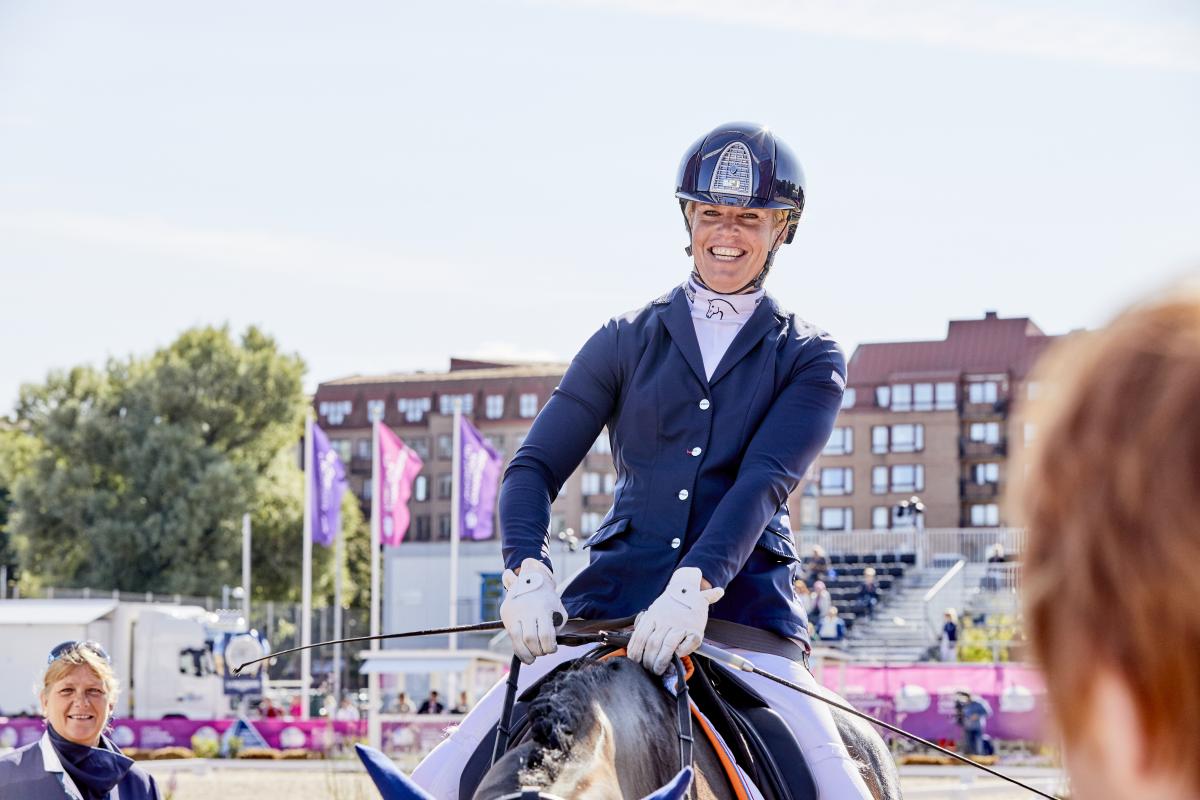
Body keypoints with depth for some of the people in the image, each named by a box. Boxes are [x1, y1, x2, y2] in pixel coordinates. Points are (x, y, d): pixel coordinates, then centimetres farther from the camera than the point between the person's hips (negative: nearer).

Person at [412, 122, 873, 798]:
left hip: (743, 601, -1)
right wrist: (529, 572, -15)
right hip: (616, 592, 2)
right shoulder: (628, 341, 14)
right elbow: (537, 465, 7)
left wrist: (696, 586, -26)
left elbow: (765, 480, -7)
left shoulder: (810, 359, 9)